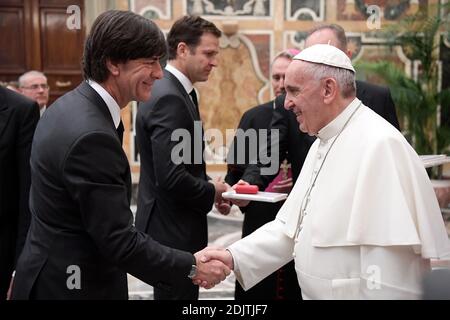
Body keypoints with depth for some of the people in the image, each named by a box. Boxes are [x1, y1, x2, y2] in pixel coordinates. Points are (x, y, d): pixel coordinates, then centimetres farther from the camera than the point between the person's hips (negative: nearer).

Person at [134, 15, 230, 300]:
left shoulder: (175, 90, 10)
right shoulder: (169, 98, -21)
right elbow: (170, 178, -28)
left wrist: (210, 187, 2)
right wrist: (211, 192, -11)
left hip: (174, 225, 10)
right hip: (173, 232, -10)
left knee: (182, 292, 20)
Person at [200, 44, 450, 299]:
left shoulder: (379, 144, -20)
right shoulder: (323, 143, 10)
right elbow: (292, 227, 9)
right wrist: (234, 257, -2)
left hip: (352, 291, -8)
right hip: (315, 291, 9)